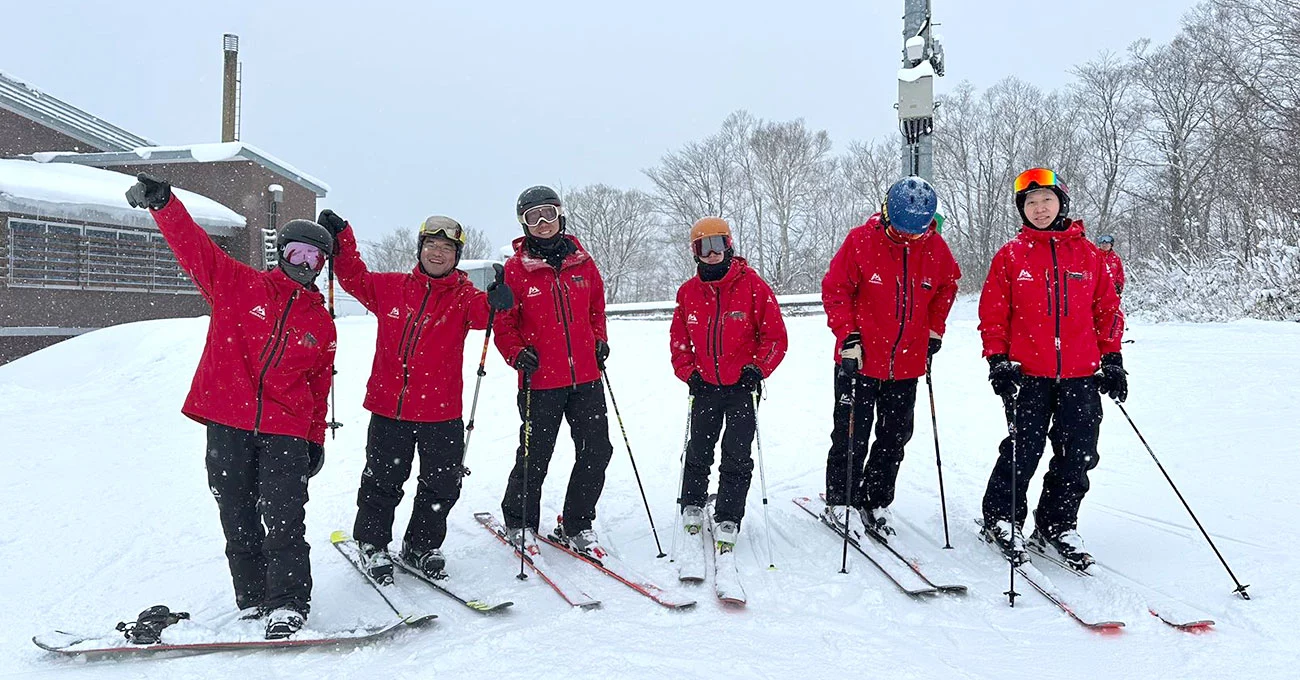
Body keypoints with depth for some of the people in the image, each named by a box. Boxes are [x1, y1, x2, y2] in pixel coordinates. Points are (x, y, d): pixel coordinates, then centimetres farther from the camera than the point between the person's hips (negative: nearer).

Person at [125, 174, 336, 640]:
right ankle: (252, 600, 19)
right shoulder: (238, 285, 8)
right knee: (238, 520, 6)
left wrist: (316, 439, 16)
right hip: (228, 425, 0)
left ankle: (288, 606, -3)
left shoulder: (322, 325, 13)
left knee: (284, 519, -8)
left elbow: (320, 386, 17)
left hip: (286, 431, 0)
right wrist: (163, 203, -15)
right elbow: (193, 246, 0)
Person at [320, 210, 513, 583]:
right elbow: (355, 279, 18)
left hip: (442, 412, 0)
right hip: (389, 406, 0)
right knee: (382, 481, 10)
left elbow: (479, 311, -18)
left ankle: (421, 547, 28)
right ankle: (372, 545, 30)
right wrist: (341, 238, 6)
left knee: (442, 485, 8)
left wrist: (495, 301, -41)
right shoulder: (390, 287, 6)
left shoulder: (463, 295, 1)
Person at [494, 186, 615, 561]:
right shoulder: (515, 269, -3)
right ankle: (519, 523, 27)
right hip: (541, 381, -4)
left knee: (597, 451, 5)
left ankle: (576, 526, 22)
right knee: (535, 456, 3)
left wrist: (600, 340, 8)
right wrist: (518, 354, -13)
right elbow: (502, 322, 1)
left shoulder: (582, 262, 8)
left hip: (587, 377, 4)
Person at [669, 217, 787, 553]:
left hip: (743, 385, -3)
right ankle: (692, 505, 31)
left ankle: (728, 519, 8)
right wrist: (689, 373, 0)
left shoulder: (753, 285, -7)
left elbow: (775, 336, -4)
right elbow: (678, 339, 12)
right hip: (705, 386, 3)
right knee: (698, 450, 9)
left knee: (736, 455, -2)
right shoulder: (688, 292, 4)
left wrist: (757, 369, -13)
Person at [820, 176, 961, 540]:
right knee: (852, 435, 3)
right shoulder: (861, 241, -12)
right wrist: (847, 335, -14)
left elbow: (946, 289, 17)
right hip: (860, 359, -4)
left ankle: (876, 502, 25)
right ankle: (841, 502, 18)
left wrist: (934, 332, 11)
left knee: (895, 437, 11)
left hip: (907, 364, 4)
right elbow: (835, 290, -7)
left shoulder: (935, 248, -1)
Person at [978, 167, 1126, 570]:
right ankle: (1000, 520, 17)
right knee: (1023, 451, -2)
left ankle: (1057, 526, 22)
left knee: (1078, 454, 6)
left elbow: (1107, 309, 12)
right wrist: (998, 361, -4)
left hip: (1081, 374, 3)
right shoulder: (1011, 255, 3)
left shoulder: (1087, 253, 8)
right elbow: (993, 314, 3)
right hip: (1028, 372, -2)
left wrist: (1111, 360, 8)